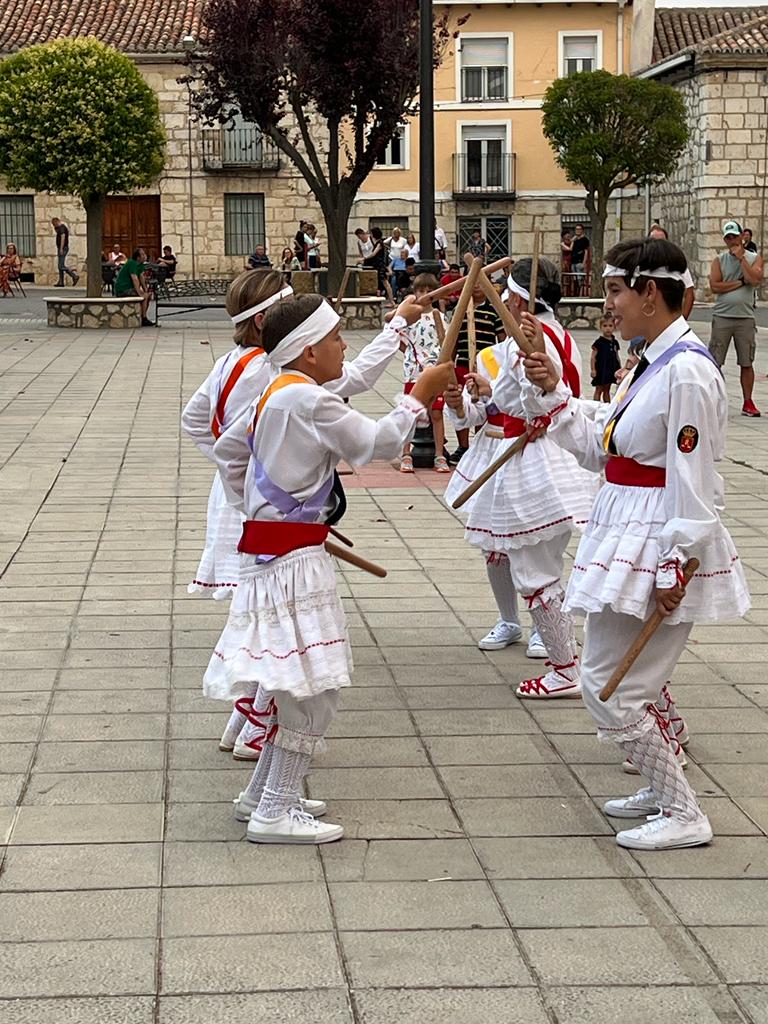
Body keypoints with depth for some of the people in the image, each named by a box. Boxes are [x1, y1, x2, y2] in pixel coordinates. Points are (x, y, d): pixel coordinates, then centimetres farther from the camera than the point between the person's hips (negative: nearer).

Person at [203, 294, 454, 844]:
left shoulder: (276, 396, 12)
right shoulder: (309, 401, -18)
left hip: (271, 547, 10)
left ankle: (263, 792, 27)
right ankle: (275, 812, 1)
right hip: (295, 558, -10)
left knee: (299, 685, 18)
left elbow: (227, 449, 24)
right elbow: (378, 442, -16)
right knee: (314, 689, -5)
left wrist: (253, 503, 25)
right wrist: (420, 395, -4)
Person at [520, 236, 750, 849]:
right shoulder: (656, 364, 11)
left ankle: (683, 816, 6)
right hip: (632, 540, 10)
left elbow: (693, 482, -22)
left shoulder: (686, 371, -20)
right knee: (637, 681, 21)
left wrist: (676, 568, -21)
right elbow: (599, 449, 13)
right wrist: (552, 393, 6)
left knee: (609, 688, -5)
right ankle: (667, 792, 37)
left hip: (660, 545, -10)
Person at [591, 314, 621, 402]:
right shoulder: (599, 342, -9)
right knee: (599, 390, 1)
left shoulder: (615, 342, 7)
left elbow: (617, 357, 14)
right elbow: (593, 357, -8)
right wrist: (593, 369, -13)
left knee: (607, 390, 15)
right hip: (601, 369, -5)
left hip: (611, 370, 5)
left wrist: (620, 369, 14)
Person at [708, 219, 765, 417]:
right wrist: (741, 282, -10)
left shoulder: (754, 258, 5)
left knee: (747, 362, 5)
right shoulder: (719, 260, 5)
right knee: (714, 361, -1)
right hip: (722, 317, 0)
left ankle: (748, 402, 12)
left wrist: (741, 257, -12)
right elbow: (715, 286, -8)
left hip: (745, 317, 0)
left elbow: (755, 280, -14)